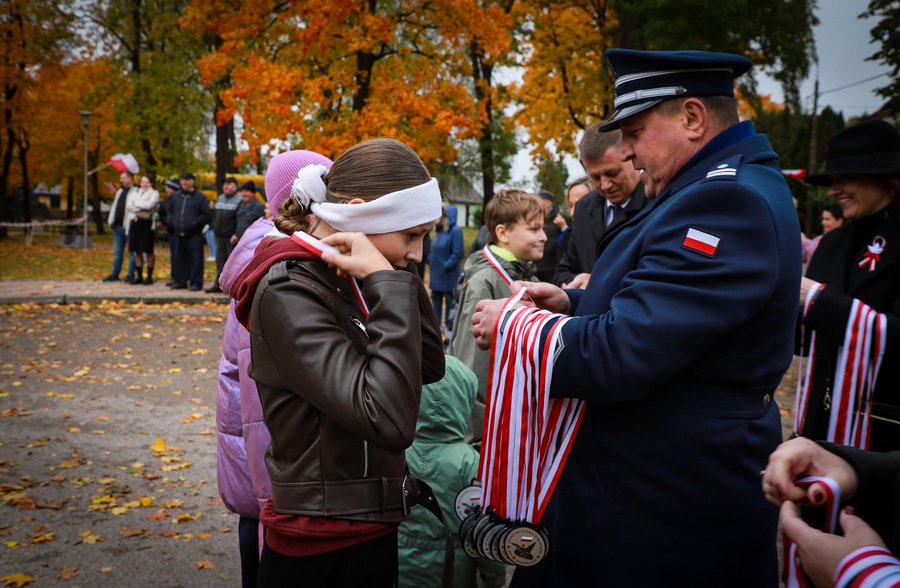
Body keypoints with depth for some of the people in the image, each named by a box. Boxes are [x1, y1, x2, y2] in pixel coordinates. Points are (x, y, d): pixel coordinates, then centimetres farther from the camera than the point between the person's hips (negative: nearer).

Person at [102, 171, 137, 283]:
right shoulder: (120, 192, 19)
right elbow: (114, 206, 22)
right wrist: (111, 221, 11)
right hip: (118, 227, 8)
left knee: (132, 252, 0)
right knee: (117, 252, 12)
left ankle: (130, 275, 6)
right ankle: (115, 275, 18)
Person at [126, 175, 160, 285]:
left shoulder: (154, 193, 4)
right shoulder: (136, 192, 18)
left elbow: (150, 204, -14)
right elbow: (129, 205, 4)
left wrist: (136, 204, -3)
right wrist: (143, 208, -9)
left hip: (148, 224, -5)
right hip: (135, 223, 5)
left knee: (148, 251, -4)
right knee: (137, 250, 5)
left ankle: (149, 276, 3)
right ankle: (139, 276, 11)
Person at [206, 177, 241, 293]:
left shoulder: (239, 200, -9)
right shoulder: (220, 198, 16)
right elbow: (214, 214, 24)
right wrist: (212, 225, 10)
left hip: (232, 238, -8)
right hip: (220, 237, 8)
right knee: (220, 260, 12)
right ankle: (219, 284, 19)